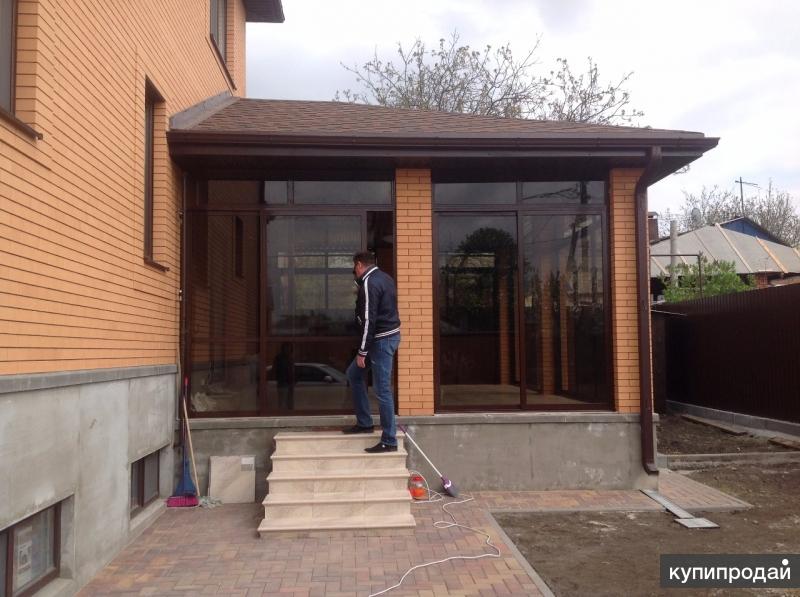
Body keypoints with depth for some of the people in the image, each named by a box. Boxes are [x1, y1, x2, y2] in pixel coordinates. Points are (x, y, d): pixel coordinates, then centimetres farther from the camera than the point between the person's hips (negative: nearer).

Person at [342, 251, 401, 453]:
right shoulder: (384, 277, 13)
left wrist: (362, 351, -17)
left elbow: (368, 320, -21)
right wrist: (359, 282, 18)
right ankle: (364, 422, 25)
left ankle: (389, 441, 2)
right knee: (353, 373, 20)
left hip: (381, 339, -11)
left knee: (382, 390, -5)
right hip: (389, 335, 11)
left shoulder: (369, 283, -17)